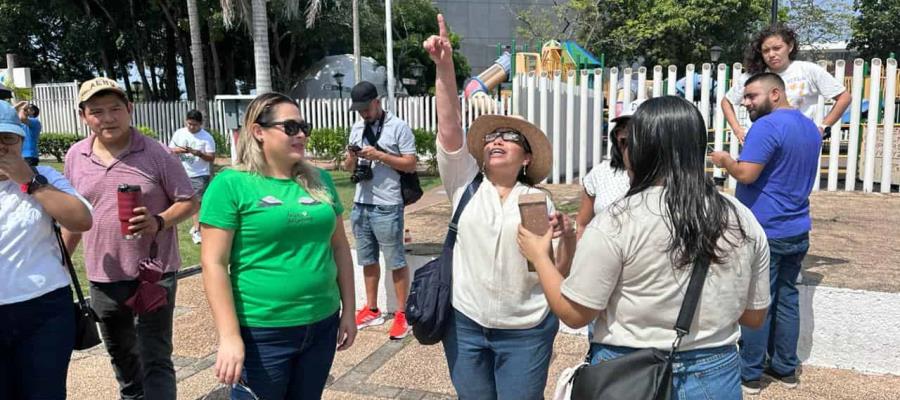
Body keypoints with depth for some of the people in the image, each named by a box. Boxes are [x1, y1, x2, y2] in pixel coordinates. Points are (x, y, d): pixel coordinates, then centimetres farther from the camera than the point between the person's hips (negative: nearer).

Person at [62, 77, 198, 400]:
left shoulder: (155, 152, -9)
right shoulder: (75, 156, 3)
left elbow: (189, 202, -6)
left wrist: (158, 222, -24)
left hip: (154, 273, -4)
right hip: (103, 276, 5)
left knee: (155, 359, -2)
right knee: (120, 353, 22)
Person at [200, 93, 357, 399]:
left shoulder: (319, 181, 5)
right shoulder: (231, 184, -10)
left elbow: (339, 247, 11)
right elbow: (213, 263, -12)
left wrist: (348, 310, 9)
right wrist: (229, 337, -15)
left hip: (322, 325, 5)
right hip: (262, 332, -5)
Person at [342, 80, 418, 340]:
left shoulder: (398, 127, -5)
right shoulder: (357, 128, 13)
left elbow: (411, 165, -10)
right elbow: (349, 168, 16)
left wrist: (379, 155, -18)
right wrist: (351, 157, -6)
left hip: (387, 206, -6)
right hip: (360, 204, 7)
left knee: (396, 261, 1)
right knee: (368, 260, 15)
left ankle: (401, 314, 10)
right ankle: (372, 310, 27)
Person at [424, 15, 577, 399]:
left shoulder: (539, 200, 0)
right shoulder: (465, 185, 0)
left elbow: (562, 270, 1)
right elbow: (448, 126, -13)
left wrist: (568, 235, -19)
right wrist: (444, 65, -22)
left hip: (526, 332, -1)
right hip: (465, 325, 1)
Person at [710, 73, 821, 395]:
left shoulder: (767, 125, -17)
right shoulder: (811, 128, 14)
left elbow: (746, 174, -24)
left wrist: (724, 160, -5)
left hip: (764, 233, -9)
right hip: (797, 232, 9)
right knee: (786, 299, 15)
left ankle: (749, 374, 10)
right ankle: (785, 368, 24)